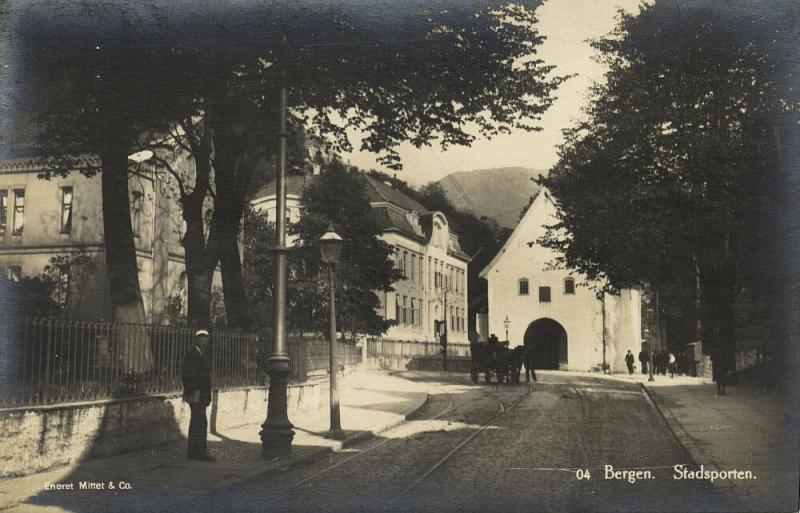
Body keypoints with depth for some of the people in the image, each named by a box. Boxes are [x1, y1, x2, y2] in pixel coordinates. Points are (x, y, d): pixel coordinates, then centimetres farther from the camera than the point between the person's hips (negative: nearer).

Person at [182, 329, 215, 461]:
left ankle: (192, 452, 18)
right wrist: (192, 393, -20)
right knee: (201, 423, -11)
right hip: (196, 395, -10)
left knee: (196, 423, 12)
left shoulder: (204, 355, 18)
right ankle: (200, 451, -8)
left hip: (202, 395, 10)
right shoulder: (191, 354, -10)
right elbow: (186, 374, -16)